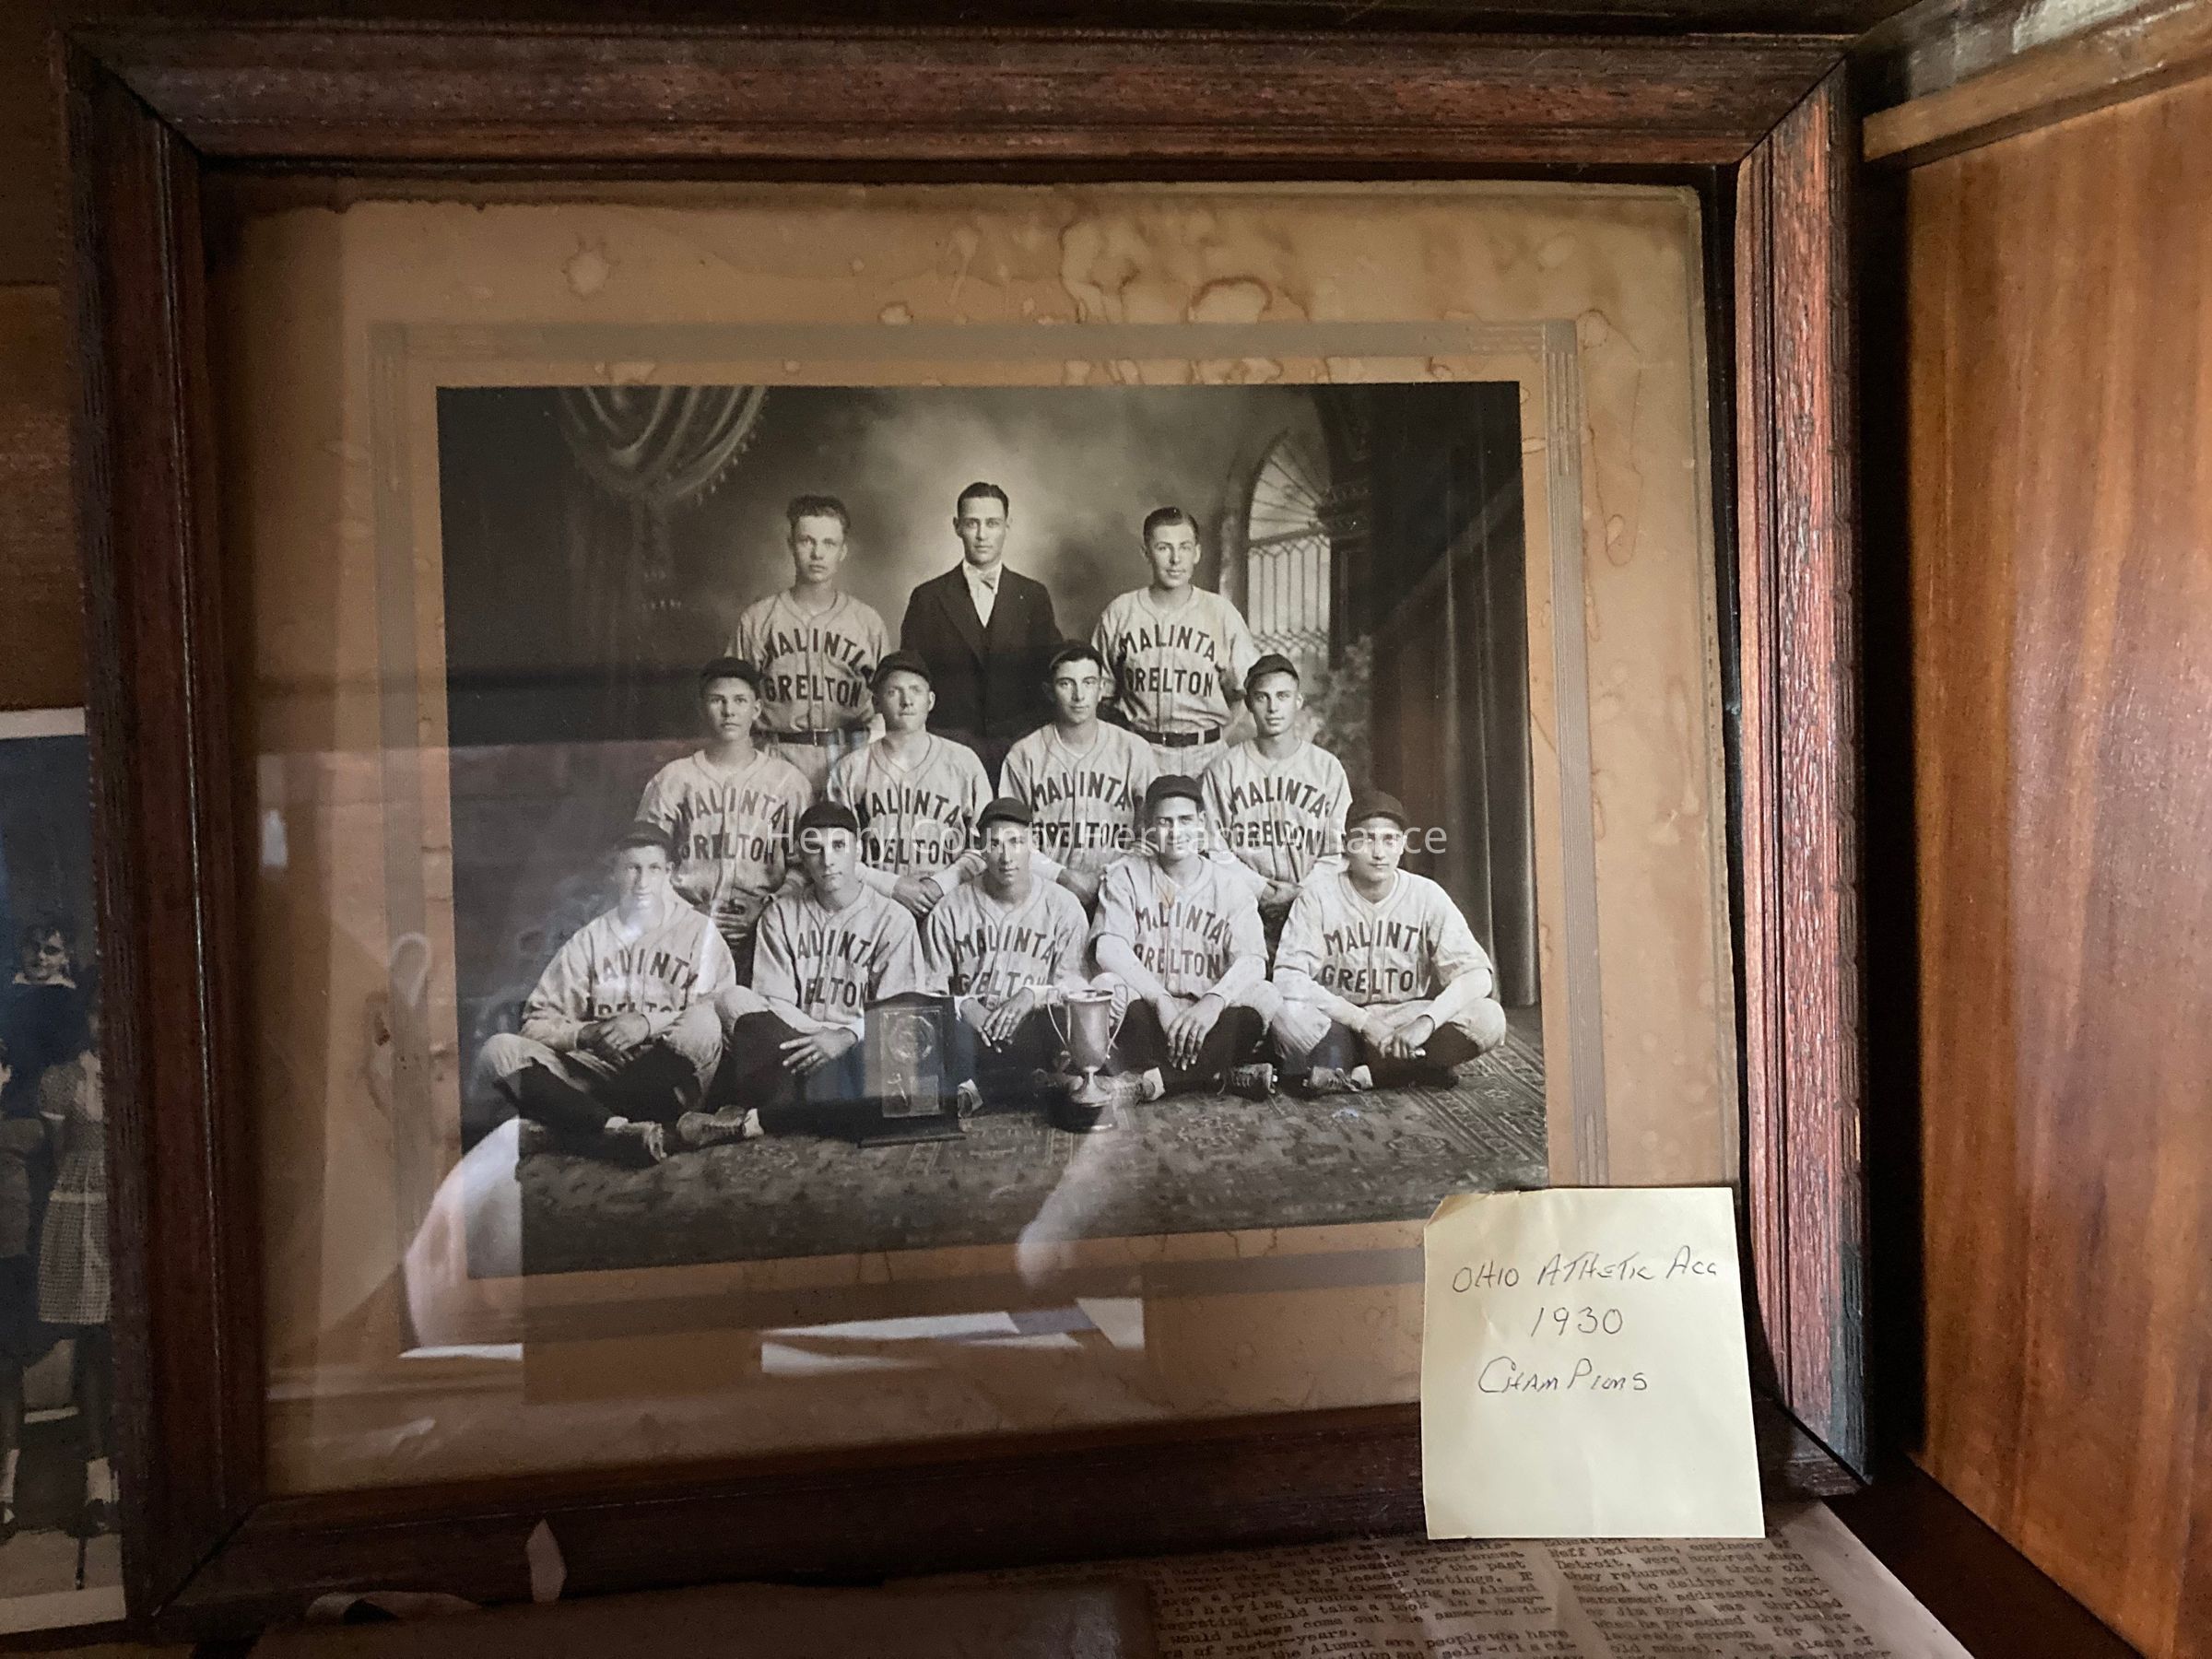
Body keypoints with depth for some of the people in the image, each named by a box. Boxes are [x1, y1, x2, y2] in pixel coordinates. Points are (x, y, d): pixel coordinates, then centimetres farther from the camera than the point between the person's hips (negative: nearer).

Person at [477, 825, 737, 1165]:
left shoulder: (697, 930, 7)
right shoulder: (589, 939, 14)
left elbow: (721, 1011, -7)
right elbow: (537, 1022, 6)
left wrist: (650, 1023, -19)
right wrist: (586, 1034, -13)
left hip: (666, 1080, -3)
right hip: (597, 1067, 3)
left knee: (702, 1023, -33)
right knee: (499, 1050, -19)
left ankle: (584, 1124, -25)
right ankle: (620, 1129, -38)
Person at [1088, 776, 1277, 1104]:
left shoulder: (1230, 882, 5)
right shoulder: (1126, 877, 4)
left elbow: (1252, 960, -9)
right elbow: (1108, 947, -13)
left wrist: (1214, 1002, -30)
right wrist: (1162, 1001, -28)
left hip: (1207, 1018, 1)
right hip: (1144, 1018, -1)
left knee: (1263, 995, -26)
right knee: (1108, 985, -30)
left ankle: (1154, 1079, -30)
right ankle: (1218, 1076, -27)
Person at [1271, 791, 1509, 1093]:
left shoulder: (1426, 896, -5)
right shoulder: (1318, 896, -9)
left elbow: (1478, 974, -13)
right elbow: (1287, 978, -18)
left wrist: (1425, 1022, -30)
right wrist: (1363, 1021, -26)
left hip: (1405, 1021, 2)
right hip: (1334, 1028, -2)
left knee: (1489, 1020, -23)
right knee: (1286, 1011, -34)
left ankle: (1357, 1075, -19)